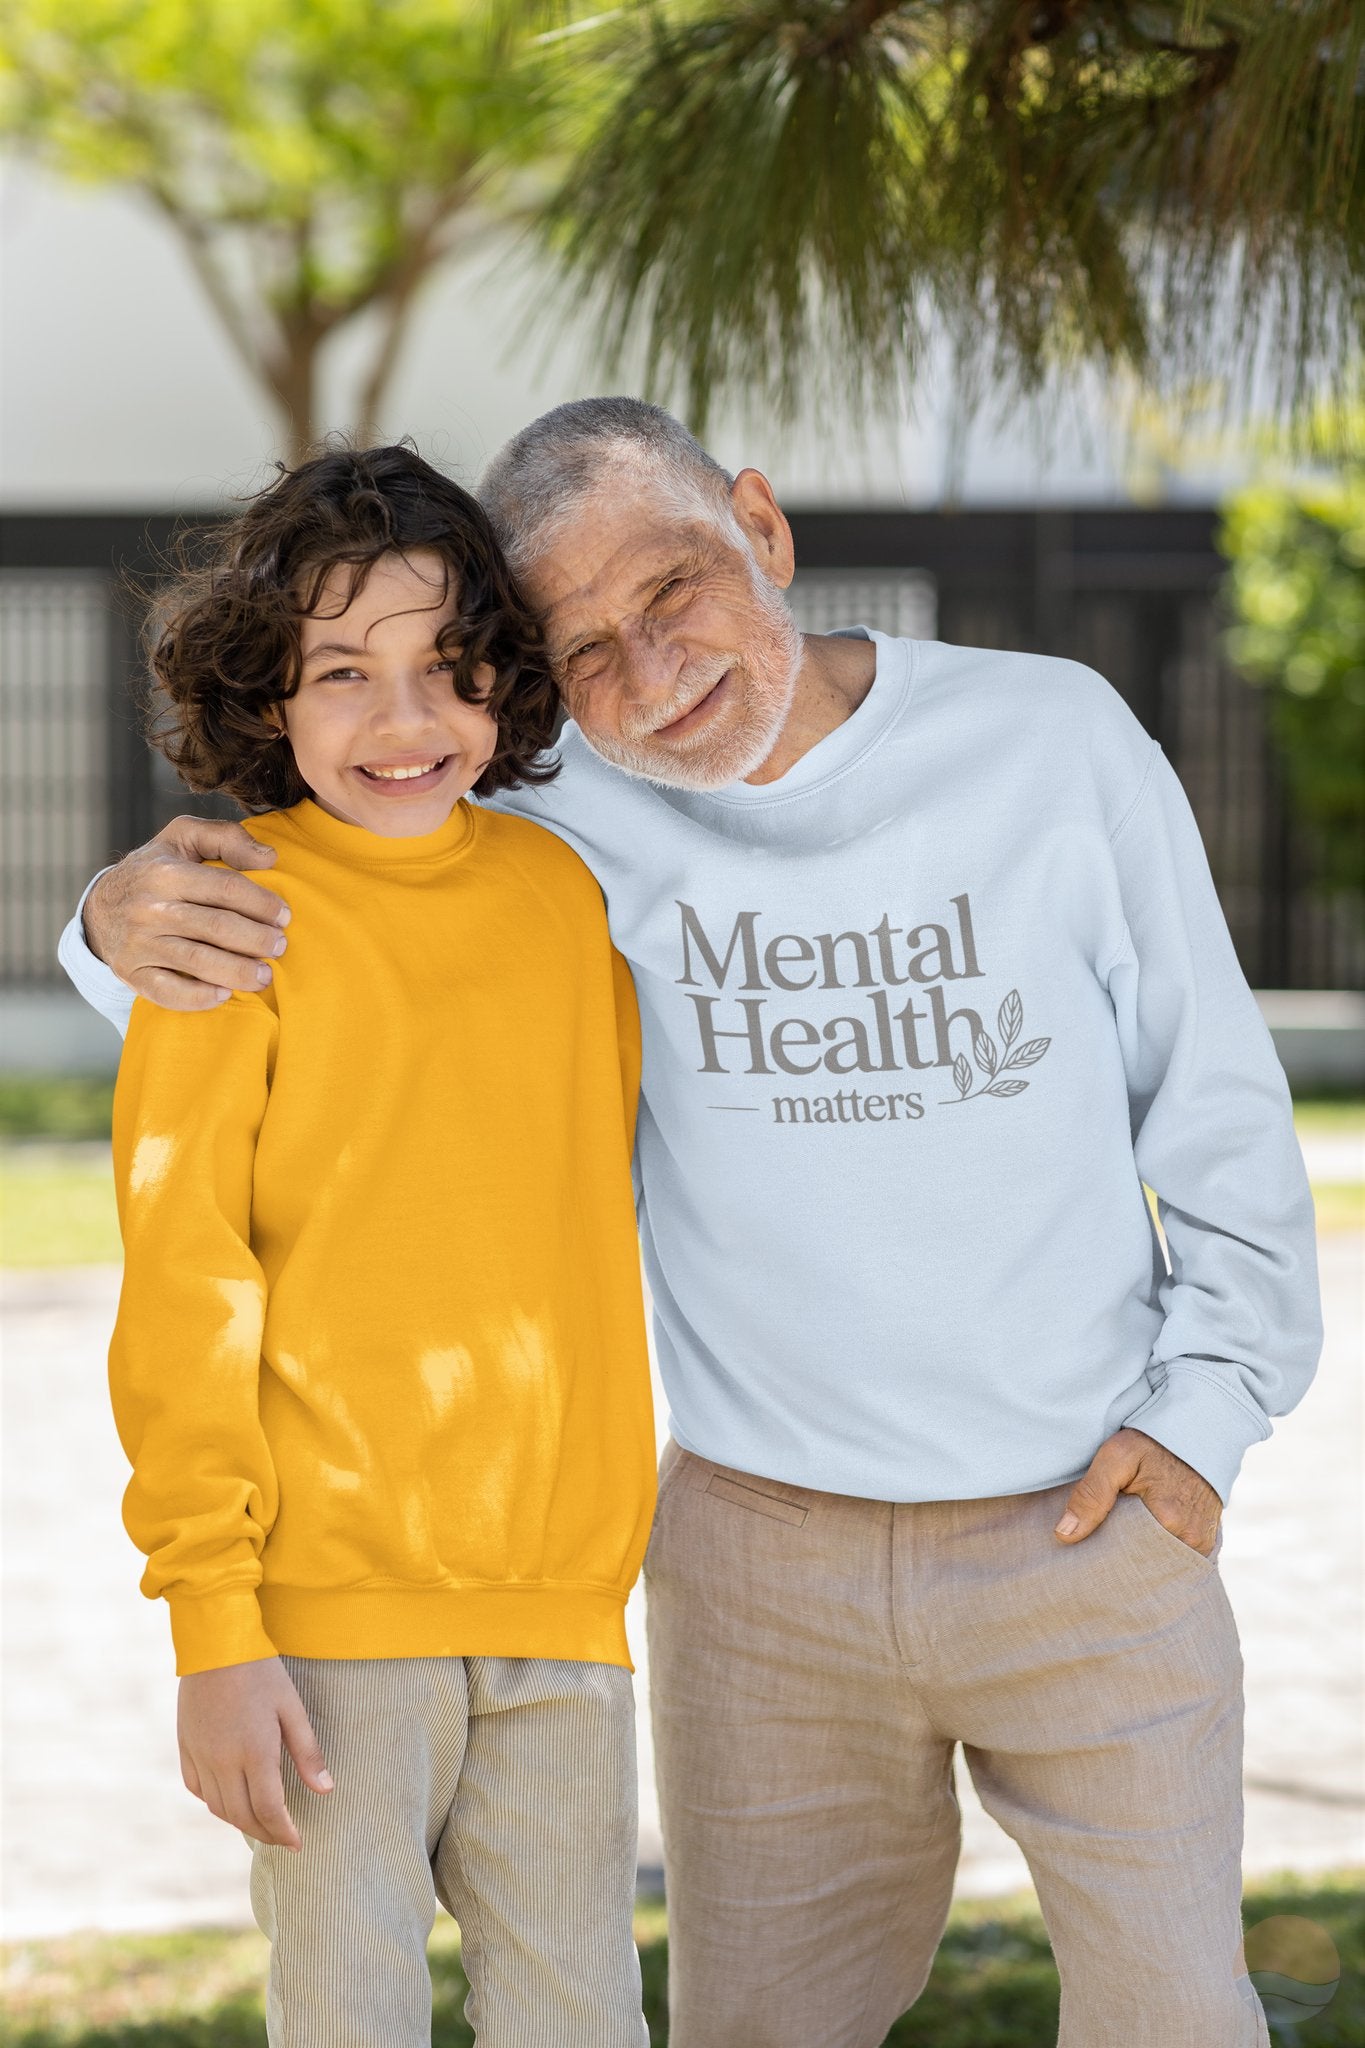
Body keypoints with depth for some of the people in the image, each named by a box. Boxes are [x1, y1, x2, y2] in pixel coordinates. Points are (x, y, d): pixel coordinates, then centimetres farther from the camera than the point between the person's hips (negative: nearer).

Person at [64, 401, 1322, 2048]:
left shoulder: (1053, 741, -7)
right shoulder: (573, 830, -6)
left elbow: (1214, 1096, 2)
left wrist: (1203, 1405, -4)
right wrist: (130, 927, -20)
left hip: (1094, 1530, -1)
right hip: (765, 1558, 1)